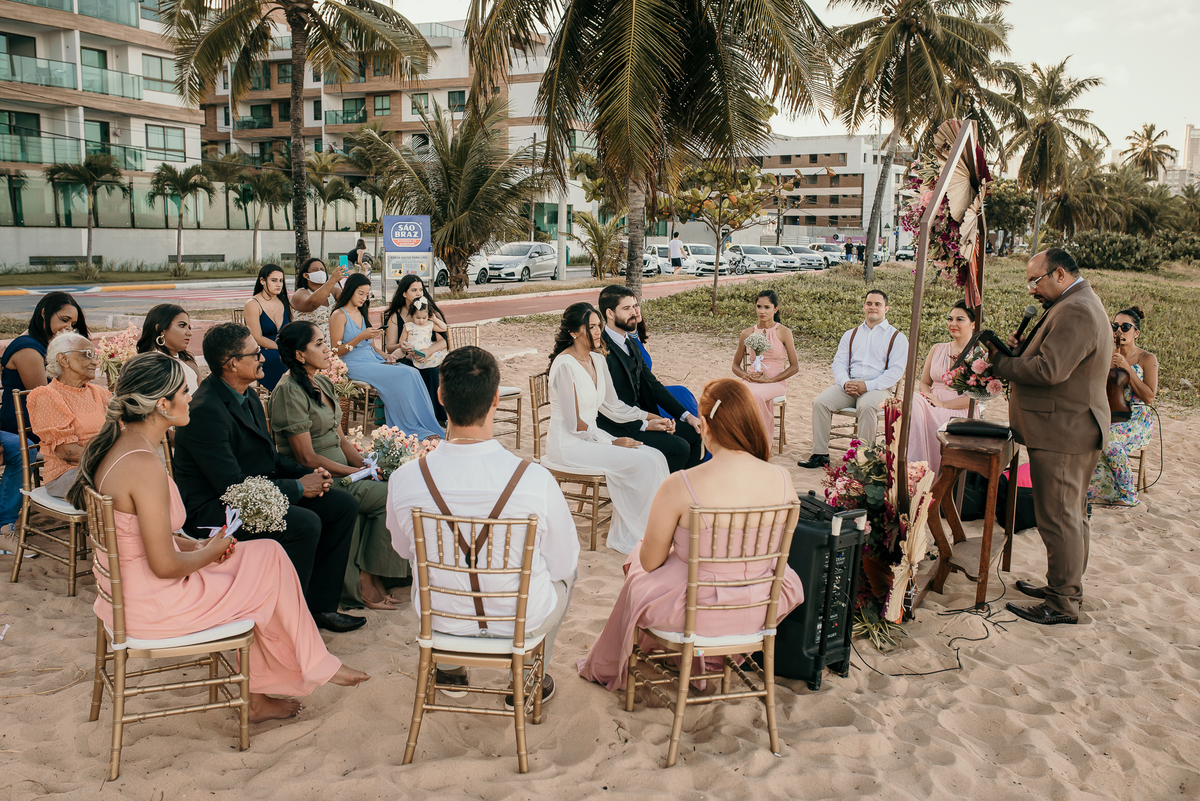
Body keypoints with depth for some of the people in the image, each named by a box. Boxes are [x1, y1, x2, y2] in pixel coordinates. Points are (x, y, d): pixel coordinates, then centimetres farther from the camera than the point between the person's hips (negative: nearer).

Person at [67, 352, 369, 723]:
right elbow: (164, 565, -25)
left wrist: (196, 545, 5)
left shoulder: (115, 444, 3)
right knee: (270, 559, 5)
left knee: (260, 555, 17)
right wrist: (208, 553, -6)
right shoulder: (144, 467, -28)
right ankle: (314, 665, 25)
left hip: (122, 591, 9)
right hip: (150, 607, -9)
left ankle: (255, 697, 21)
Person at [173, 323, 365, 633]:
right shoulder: (205, 411, -22)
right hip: (212, 510, -10)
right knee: (305, 524, -30)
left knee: (344, 505, 1)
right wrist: (299, 487, -18)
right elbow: (232, 486, -26)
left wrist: (310, 474, -2)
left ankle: (320, 606, 8)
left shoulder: (248, 396, 9)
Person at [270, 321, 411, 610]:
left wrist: (366, 464, 0)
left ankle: (368, 577, -8)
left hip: (340, 473, 8)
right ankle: (364, 583, -5)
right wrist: (357, 473, -15)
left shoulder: (322, 383, 13)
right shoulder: (289, 392, -15)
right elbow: (307, 458, -18)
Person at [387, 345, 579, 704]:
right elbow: (563, 564, -12)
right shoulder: (536, 480, -29)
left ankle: (450, 669, 50)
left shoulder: (404, 479, -23)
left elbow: (404, 549, -1)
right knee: (565, 568, 30)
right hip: (521, 622, -2)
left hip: (440, 619, 2)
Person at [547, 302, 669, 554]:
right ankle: (628, 536, -7)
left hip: (593, 436, 8)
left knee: (655, 456, -12)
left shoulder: (598, 359, 9)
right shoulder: (565, 365, -17)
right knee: (644, 463, -21)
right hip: (568, 444, -8)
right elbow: (574, 424, -17)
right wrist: (613, 442, -15)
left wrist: (648, 417, 5)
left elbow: (612, 406, 17)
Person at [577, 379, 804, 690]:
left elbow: (651, 561, -13)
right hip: (760, 611, 4)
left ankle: (605, 668, 52)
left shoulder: (680, 486, -26)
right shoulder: (782, 480, -13)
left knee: (636, 563, 29)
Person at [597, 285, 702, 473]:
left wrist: (686, 415, 5)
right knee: (679, 447, -20)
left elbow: (652, 383, 13)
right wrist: (644, 425, -23)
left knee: (694, 434, 4)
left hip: (641, 418, 9)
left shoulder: (630, 343, 12)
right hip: (616, 429, -9)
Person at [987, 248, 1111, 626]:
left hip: (1062, 434, -11)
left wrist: (1001, 362, -14)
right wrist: (1024, 348, 3)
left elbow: (1048, 370, -27)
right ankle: (1066, 585, 30)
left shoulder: (1076, 311, -20)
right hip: (1072, 430, 11)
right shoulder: (1077, 305, 17)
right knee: (1071, 515, 19)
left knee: (1058, 518, -4)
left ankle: (1063, 604, 4)